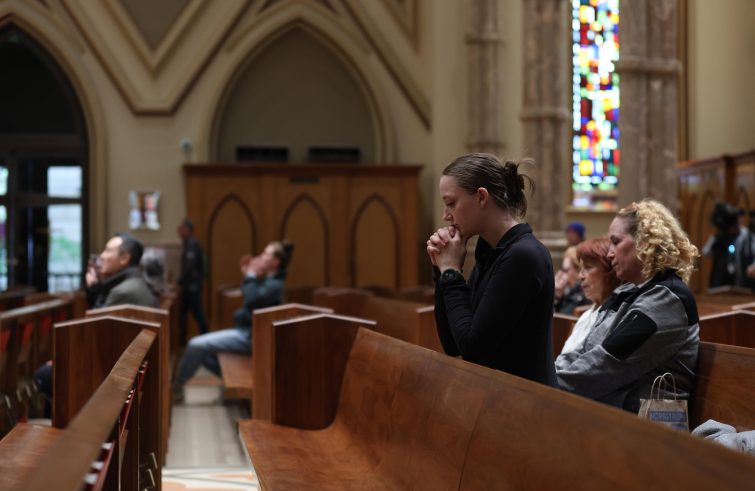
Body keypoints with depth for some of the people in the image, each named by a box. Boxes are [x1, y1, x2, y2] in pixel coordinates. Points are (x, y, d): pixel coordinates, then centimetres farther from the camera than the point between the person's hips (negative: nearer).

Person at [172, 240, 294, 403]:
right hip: (244, 330, 10)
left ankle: (177, 386, 2)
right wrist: (247, 276, 5)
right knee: (201, 348, 15)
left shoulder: (275, 285, -18)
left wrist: (251, 276, -18)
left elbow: (251, 300, -32)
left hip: (249, 336, -10)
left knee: (196, 345, -15)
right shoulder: (268, 280, 10)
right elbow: (251, 299, 15)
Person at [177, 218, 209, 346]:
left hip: (192, 286, -10)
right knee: (182, 313, 13)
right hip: (189, 285, 10)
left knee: (197, 312, -5)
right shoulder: (189, 244, 13)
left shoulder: (192, 245, -17)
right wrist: (182, 281, 11)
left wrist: (180, 281, -15)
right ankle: (181, 341, 19)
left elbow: (189, 267, -24)